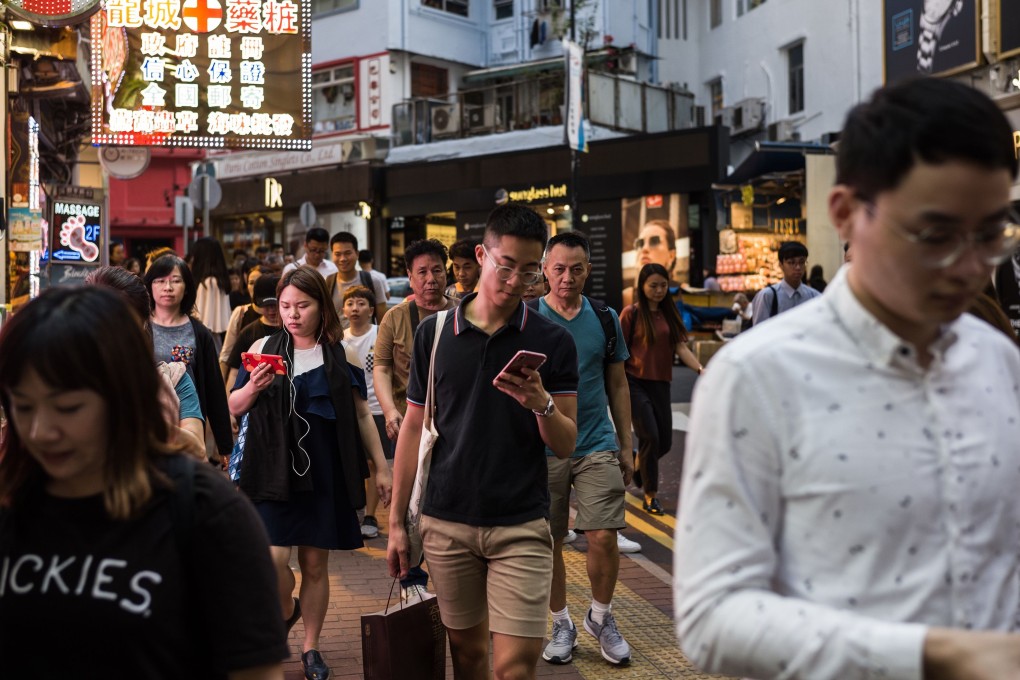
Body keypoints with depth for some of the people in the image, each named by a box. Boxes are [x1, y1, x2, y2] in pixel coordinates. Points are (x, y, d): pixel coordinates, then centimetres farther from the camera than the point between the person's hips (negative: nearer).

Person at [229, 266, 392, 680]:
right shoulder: (264, 349, 1)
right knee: (273, 559, -9)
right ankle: (286, 610, 25)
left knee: (315, 564, 7)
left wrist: (381, 467, 6)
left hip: (325, 473, 0)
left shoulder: (341, 354, 1)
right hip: (274, 471, 0)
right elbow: (234, 408, 6)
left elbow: (361, 414, 8)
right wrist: (252, 388, -16)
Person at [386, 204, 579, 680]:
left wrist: (541, 403, -20)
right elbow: (413, 428, 8)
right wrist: (395, 521, 6)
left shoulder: (553, 342, -1)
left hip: (521, 526, -2)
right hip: (446, 523, 2)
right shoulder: (433, 333, 3)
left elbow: (565, 444, 1)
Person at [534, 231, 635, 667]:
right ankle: (561, 625, 24)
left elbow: (617, 385, 12)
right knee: (549, 542, 5)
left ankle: (601, 618, 19)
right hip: (542, 448, -1)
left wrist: (626, 446, 10)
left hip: (597, 446, 1)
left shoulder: (605, 319, 6)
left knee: (604, 537, -5)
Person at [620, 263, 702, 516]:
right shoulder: (631, 314, -6)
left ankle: (638, 463, 40)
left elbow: (681, 347, -1)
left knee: (665, 442, 7)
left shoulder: (669, 314, 9)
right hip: (635, 383, -5)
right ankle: (650, 495, 5)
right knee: (650, 437, -11)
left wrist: (700, 369, -17)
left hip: (661, 383, 5)